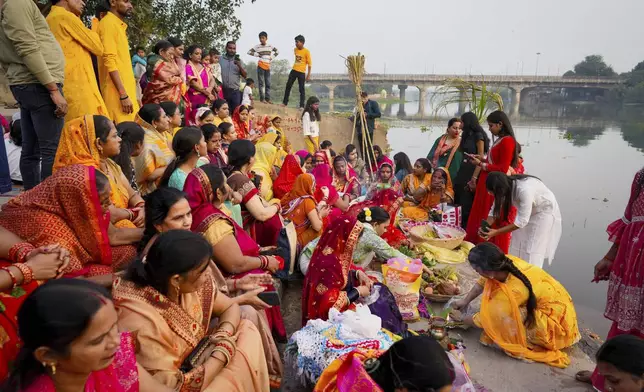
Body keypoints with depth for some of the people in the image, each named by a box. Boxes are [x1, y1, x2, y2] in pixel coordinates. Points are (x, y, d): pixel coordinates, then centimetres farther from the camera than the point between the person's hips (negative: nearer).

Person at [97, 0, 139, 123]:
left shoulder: (119, 25, 20)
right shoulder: (108, 23, -6)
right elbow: (110, 61, -15)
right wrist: (123, 94, -20)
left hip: (126, 90, 9)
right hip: (118, 92, -9)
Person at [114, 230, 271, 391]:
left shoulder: (189, 281, -16)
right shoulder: (140, 323, -35)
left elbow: (230, 307, 0)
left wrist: (224, 334, -20)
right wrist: (223, 350, -24)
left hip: (194, 361, 7)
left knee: (246, 329, -5)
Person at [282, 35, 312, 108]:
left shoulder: (306, 51, -11)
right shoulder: (295, 49, 6)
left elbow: (309, 64, -9)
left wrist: (308, 75, -14)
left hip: (301, 72, -6)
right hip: (294, 70, 6)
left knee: (301, 89, -2)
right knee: (288, 86, 6)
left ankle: (302, 106, 3)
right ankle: (285, 102, 15)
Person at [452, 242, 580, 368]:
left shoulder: (512, 291, -36)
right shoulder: (505, 263, -18)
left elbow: (485, 319, -21)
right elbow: (482, 282, 4)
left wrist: (460, 319, -5)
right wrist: (465, 301, 6)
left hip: (555, 319, -8)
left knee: (499, 313, -26)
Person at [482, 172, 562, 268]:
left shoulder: (524, 190, -40)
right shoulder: (505, 186, -18)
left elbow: (521, 221, -34)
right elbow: (495, 209, -9)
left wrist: (496, 232, -34)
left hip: (544, 211, -6)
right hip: (526, 211, 7)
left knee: (531, 253, -8)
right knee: (517, 247, 4)